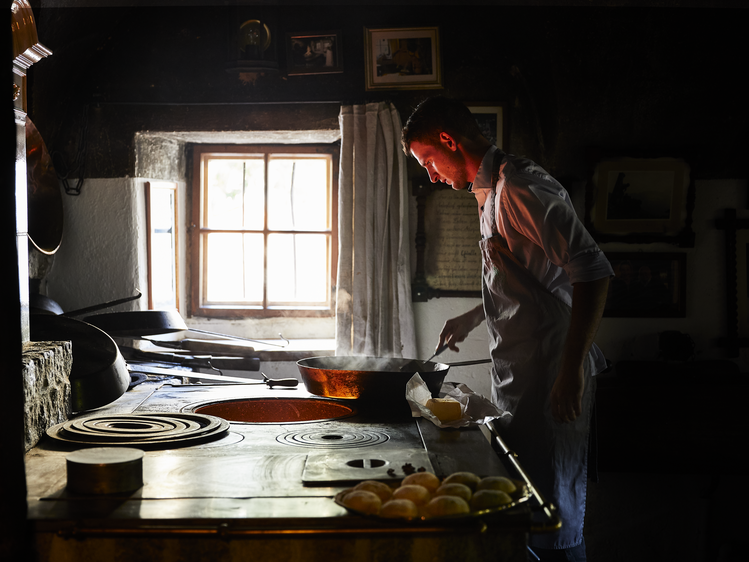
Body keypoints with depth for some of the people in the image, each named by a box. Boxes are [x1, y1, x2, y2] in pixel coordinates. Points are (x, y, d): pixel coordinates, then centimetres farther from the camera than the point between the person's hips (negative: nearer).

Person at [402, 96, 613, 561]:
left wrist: (572, 371, -25)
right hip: (519, 383, 10)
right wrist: (471, 319, 35)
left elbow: (592, 272, -23)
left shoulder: (522, 188, -15)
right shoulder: (492, 193, 17)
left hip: (549, 384, -10)